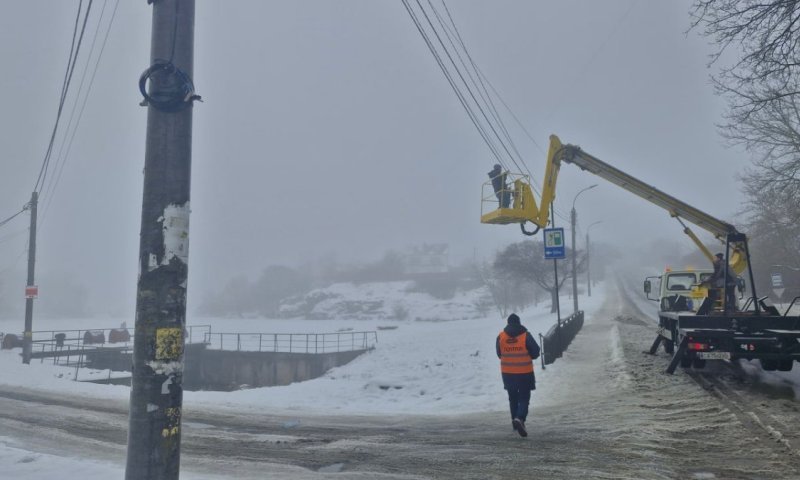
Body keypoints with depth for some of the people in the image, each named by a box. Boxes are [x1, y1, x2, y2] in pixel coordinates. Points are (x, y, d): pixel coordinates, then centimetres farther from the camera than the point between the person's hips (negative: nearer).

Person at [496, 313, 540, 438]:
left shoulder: (501, 337, -5)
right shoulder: (526, 336, -12)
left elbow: (499, 354, 6)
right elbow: (535, 353, -5)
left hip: (507, 373, 3)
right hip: (525, 373, -3)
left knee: (513, 398, 20)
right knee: (524, 398, 3)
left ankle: (515, 420, 28)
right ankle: (520, 418, -19)